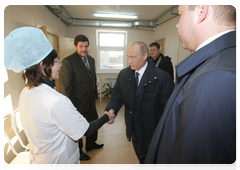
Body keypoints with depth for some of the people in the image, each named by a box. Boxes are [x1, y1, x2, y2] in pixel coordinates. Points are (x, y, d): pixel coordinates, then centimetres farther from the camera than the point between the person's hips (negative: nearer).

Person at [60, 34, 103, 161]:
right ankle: (78, 151, 38)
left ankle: (91, 144, 47)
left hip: (90, 100, 7)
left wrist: (95, 94, 14)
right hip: (77, 101, -7)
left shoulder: (91, 59, 6)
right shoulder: (68, 61, -17)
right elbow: (66, 85, -17)